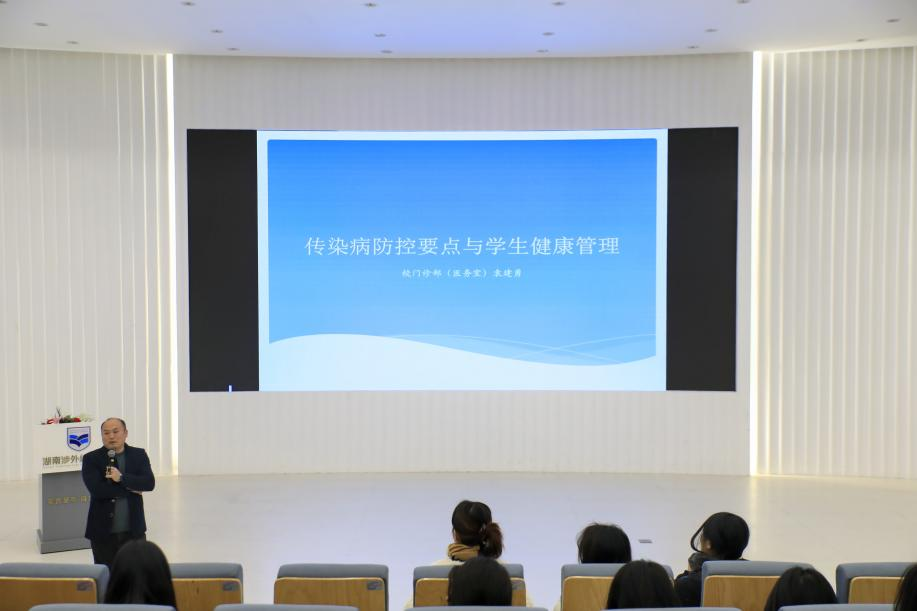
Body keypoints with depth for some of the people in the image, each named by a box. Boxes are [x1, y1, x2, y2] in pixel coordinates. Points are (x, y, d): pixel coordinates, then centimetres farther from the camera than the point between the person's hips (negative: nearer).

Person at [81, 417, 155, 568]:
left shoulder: (139, 455, 4)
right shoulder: (91, 459, -2)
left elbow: (149, 483, -8)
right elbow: (96, 489, -16)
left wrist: (121, 478, -19)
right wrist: (130, 489, -13)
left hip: (134, 531, 2)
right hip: (103, 532, -2)